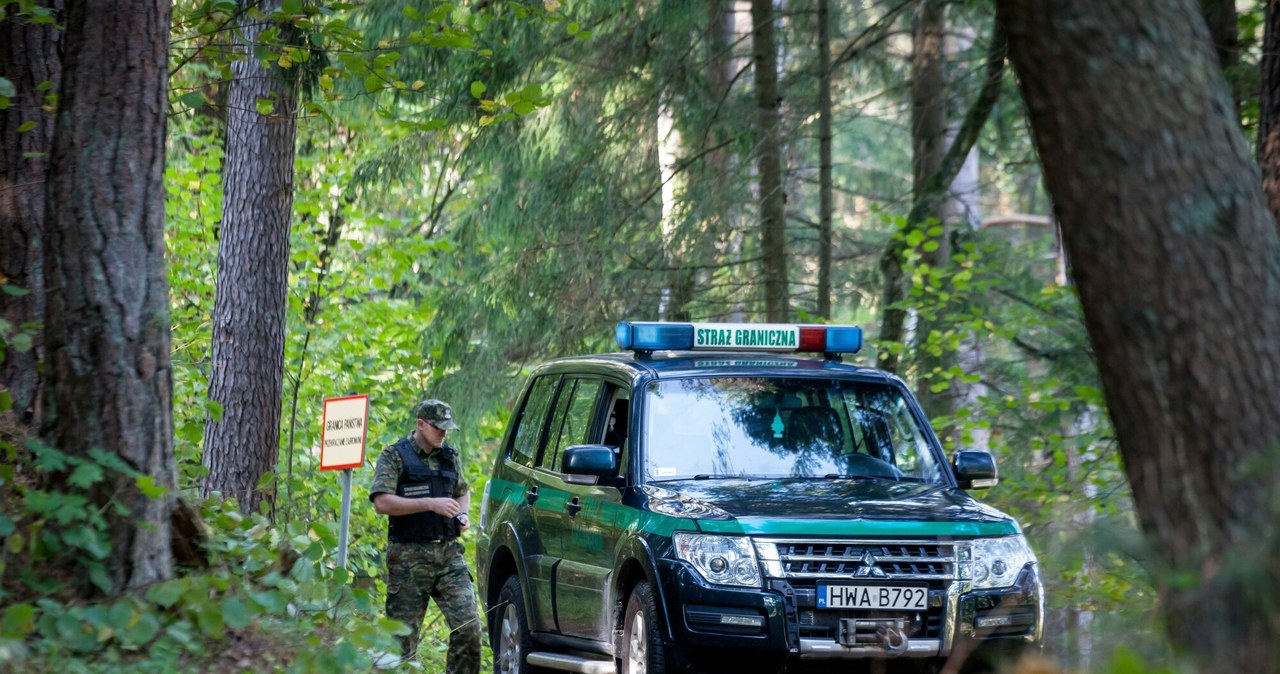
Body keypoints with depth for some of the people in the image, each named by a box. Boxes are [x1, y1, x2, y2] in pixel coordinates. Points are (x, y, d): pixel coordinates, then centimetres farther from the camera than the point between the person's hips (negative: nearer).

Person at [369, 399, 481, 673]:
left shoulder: (450, 457, 15)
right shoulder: (394, 457, -3)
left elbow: (463, 492, 30)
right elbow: (382, 503, -15)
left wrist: (461, 513, 7)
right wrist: (430, 504, -20)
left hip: (448, 554, 5)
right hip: (409, 556, -5)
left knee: (468, 625, -7)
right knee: (403, 634, 0)